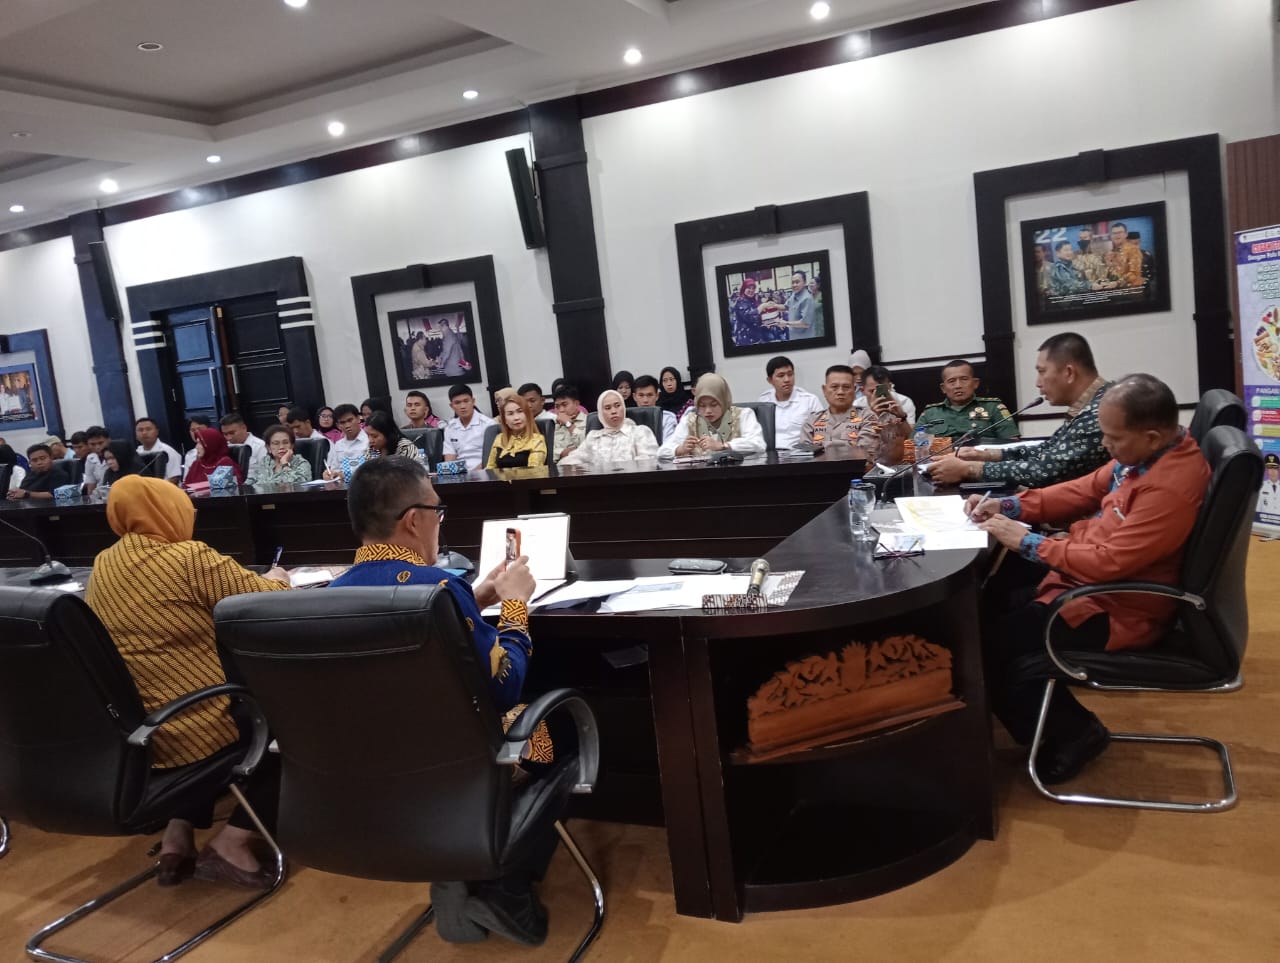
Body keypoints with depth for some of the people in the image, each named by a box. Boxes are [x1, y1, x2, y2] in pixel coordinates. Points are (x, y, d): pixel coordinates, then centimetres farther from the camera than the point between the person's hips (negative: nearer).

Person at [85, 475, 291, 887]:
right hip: (192, 728, -7)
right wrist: (274, 580, 11)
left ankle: (178, 835, 21)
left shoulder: (102, 566, 5)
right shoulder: (190, 558, -17)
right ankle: (230, 843, 5)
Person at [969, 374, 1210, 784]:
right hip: (1093, 572, 10)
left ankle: (1070, 732, 6)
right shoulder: (1146, 453, -2)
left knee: (987, 642, -11)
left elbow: (1107, 563, -32)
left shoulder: (1170, 488, -32)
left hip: (1115, 609, -10)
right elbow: (1082, 491, 9)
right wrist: (1009, 506, -3)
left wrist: (1027, 542, -21)